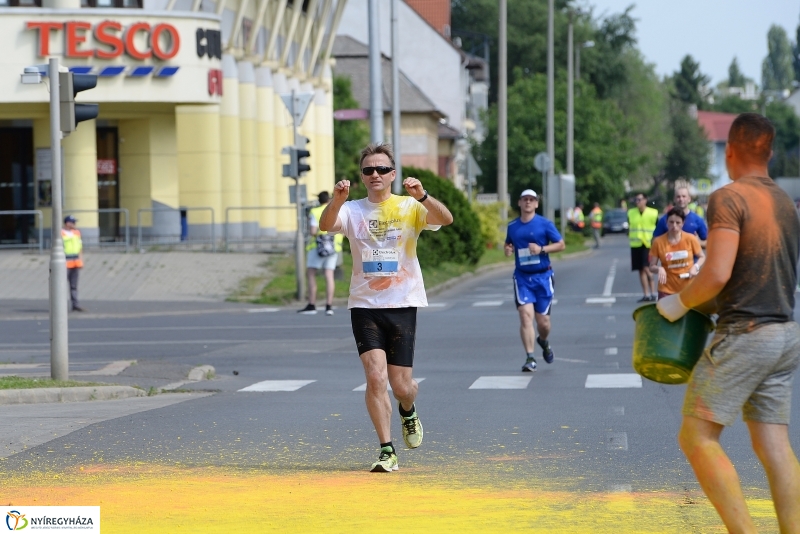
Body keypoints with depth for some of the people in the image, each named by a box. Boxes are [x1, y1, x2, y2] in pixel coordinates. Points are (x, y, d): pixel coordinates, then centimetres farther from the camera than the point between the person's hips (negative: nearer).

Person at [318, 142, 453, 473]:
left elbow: (446, 219, -17)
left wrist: (421, 196, -35)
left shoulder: (409, 208, 0)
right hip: (365, 306, 0)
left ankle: (408, 413, 39)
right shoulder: (353, 210, 3)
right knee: (375, 376, -14)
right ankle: (386, 451, -4)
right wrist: (337, 200, -37)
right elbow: (325, 226, -17)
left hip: (402, 305, 0)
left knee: (401, 386, 3)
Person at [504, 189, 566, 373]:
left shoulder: (545, 224, -2)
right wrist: (507, 249, 0)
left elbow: (561, 244, -2)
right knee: (526, 315, -15)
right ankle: (530, 358, -13)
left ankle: (543, 341, 39)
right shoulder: (512, 226, 8)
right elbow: (508, 244, 24)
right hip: (522, 277, 1)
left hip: (542, 276, -1)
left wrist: (541, 249, -16)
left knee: (543, 321, 4)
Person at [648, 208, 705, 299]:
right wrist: (659, 269, -23)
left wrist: (696, 267, -12)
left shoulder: (691, 239, -6)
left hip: (689, 288, 1)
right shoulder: (658, 242, -8)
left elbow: (702, 257, 8)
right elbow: (652, 267, -1)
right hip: (667, 289, -1)